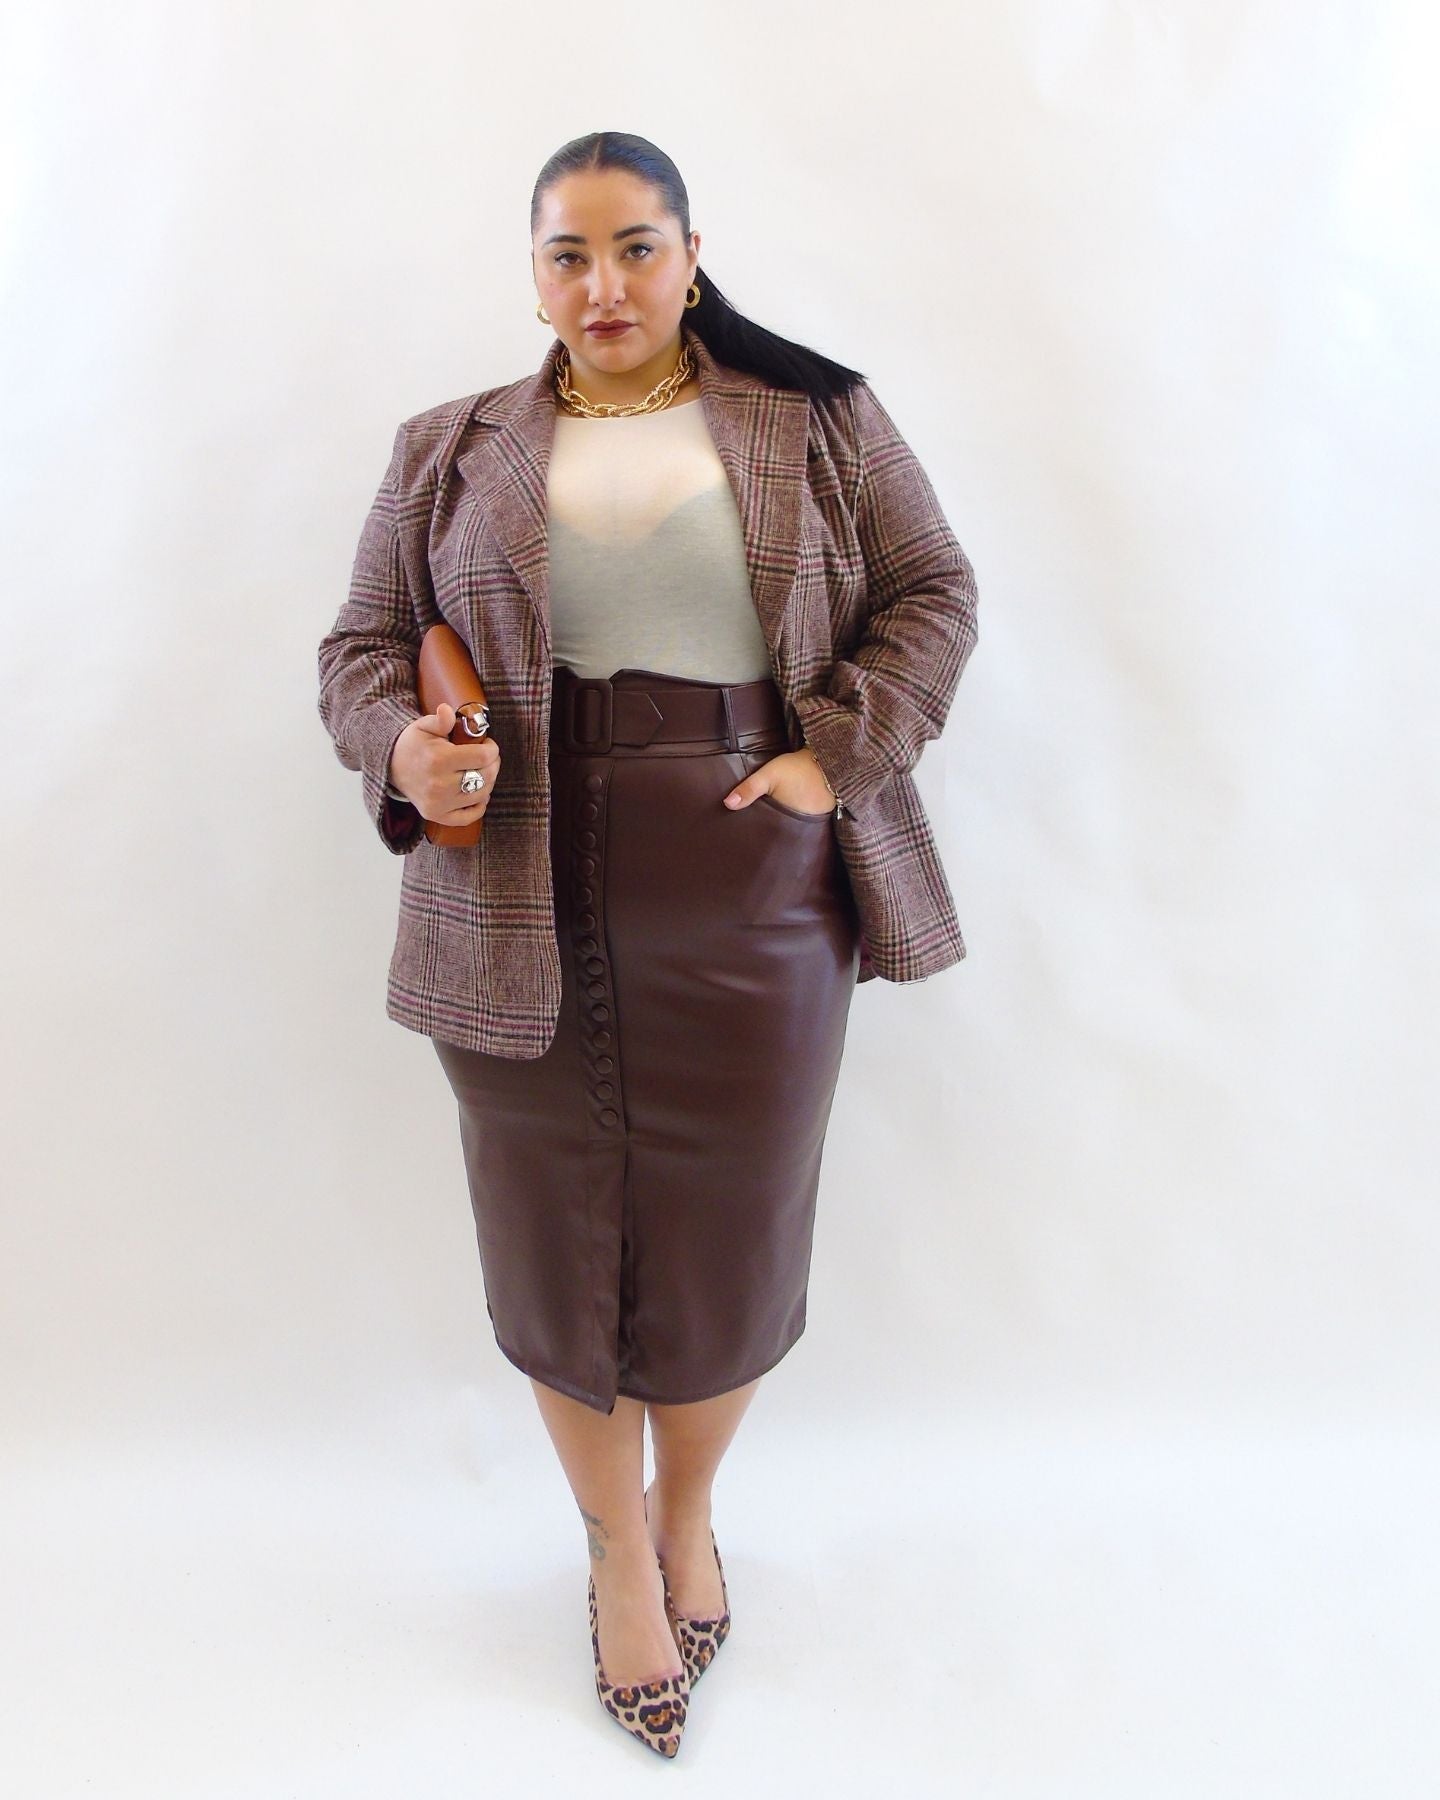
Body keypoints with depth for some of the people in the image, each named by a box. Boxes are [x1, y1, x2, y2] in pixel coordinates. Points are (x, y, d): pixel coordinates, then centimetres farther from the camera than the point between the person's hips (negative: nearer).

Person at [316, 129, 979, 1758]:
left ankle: (690, 1511, 42)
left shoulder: (817, 422, 7)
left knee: (729, 1243, 11)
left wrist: (834, 760, -8)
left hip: (753, 911, 0)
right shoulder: (449, 450, 10)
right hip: (521, 916, 1)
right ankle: (617, 1552, 37)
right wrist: (403, 748, -11)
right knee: (561, 1241, 10)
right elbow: (362, 646, 11)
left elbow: (930, 596, 6)